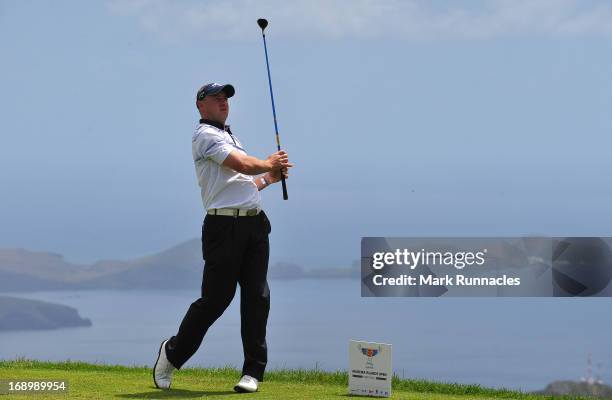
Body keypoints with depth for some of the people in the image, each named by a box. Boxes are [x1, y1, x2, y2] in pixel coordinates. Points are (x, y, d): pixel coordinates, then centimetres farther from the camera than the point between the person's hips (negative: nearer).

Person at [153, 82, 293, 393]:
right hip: (224, 225, -8)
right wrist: (269, 163, 2)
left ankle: (253, 371, 3)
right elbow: (244, 165, -16)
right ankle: (172, 354, 14)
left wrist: (270, 177, 15)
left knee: (257, 297, 0)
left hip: (255, 225, 8)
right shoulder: (205, 135, -5)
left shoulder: (231, 137, 26)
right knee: (215, 298, -6)